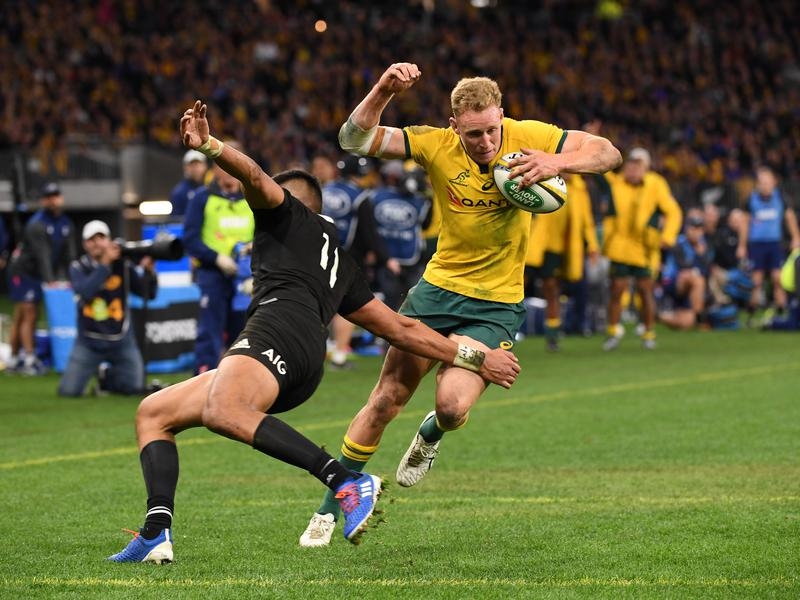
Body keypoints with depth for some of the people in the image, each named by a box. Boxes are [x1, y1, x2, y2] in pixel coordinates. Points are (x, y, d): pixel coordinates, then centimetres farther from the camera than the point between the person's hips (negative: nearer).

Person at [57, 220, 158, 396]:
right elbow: (85, 292, -24)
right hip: (89, 341, -1)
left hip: (121, 341, 1)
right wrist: (105, 263, -27)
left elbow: (149, 293, -4)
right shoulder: (78, 268, -3)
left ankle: (107, 375, 23)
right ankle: (97, 371, 23)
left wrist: (148, 271, -23)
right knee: (68, 390, -11)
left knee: (136, 387, -11)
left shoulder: (123, 266, 0)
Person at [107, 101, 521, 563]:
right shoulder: (342, 267, 40)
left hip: (279, 324, -8)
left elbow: (255, 177, 1)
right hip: (306, 374, 8)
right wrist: (472, 357, 36)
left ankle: (349, 483, -47)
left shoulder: (287, 211, 24)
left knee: (222, 413, -38)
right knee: (153, 414, 13)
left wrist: (208, 145, -17)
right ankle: (156, 535, -11)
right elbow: (402, 328, 33)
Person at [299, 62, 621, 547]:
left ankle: (432, 435, 20)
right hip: (438, 288, 2)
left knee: (453, 405, -21)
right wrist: (384, 91, -32)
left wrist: (557, 162, -31)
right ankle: (331, 508, 18)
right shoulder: (436, 145, -11)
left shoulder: (527, 138, -12)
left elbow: (608, 153, -12)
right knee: (387, 398, 3)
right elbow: (355, 140, -16)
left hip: (495, 305, -1)